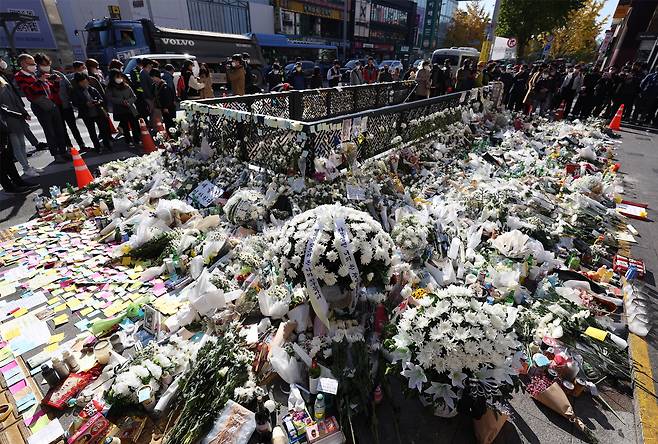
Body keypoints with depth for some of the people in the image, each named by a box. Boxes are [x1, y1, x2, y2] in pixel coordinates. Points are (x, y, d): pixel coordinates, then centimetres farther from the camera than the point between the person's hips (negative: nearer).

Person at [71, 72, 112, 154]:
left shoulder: (92, 89, 5)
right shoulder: (75, 92, -1)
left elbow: (101, 98, 9)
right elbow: (75, 103, -7)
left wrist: (98, 102, -12)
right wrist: (85, 104, -21)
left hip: (99, 113, 2)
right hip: (87, 116, -2)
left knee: (104, 129, 7)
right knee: (92, 132, 5)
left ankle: (107, 144, 22)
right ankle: (97, 147, 14)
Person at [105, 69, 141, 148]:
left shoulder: (126, 86, 10)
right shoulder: (109, 88, 1)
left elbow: (134, 96, 8)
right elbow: (109, 98, -11)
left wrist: (128, 101, -11)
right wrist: (121, 101, -20)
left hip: (131, 109, 2)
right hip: (120, 111, -2)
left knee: (135, 126, 0)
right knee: (125, 127, 3)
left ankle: (138, 140, 11)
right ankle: (129, 142, 13)